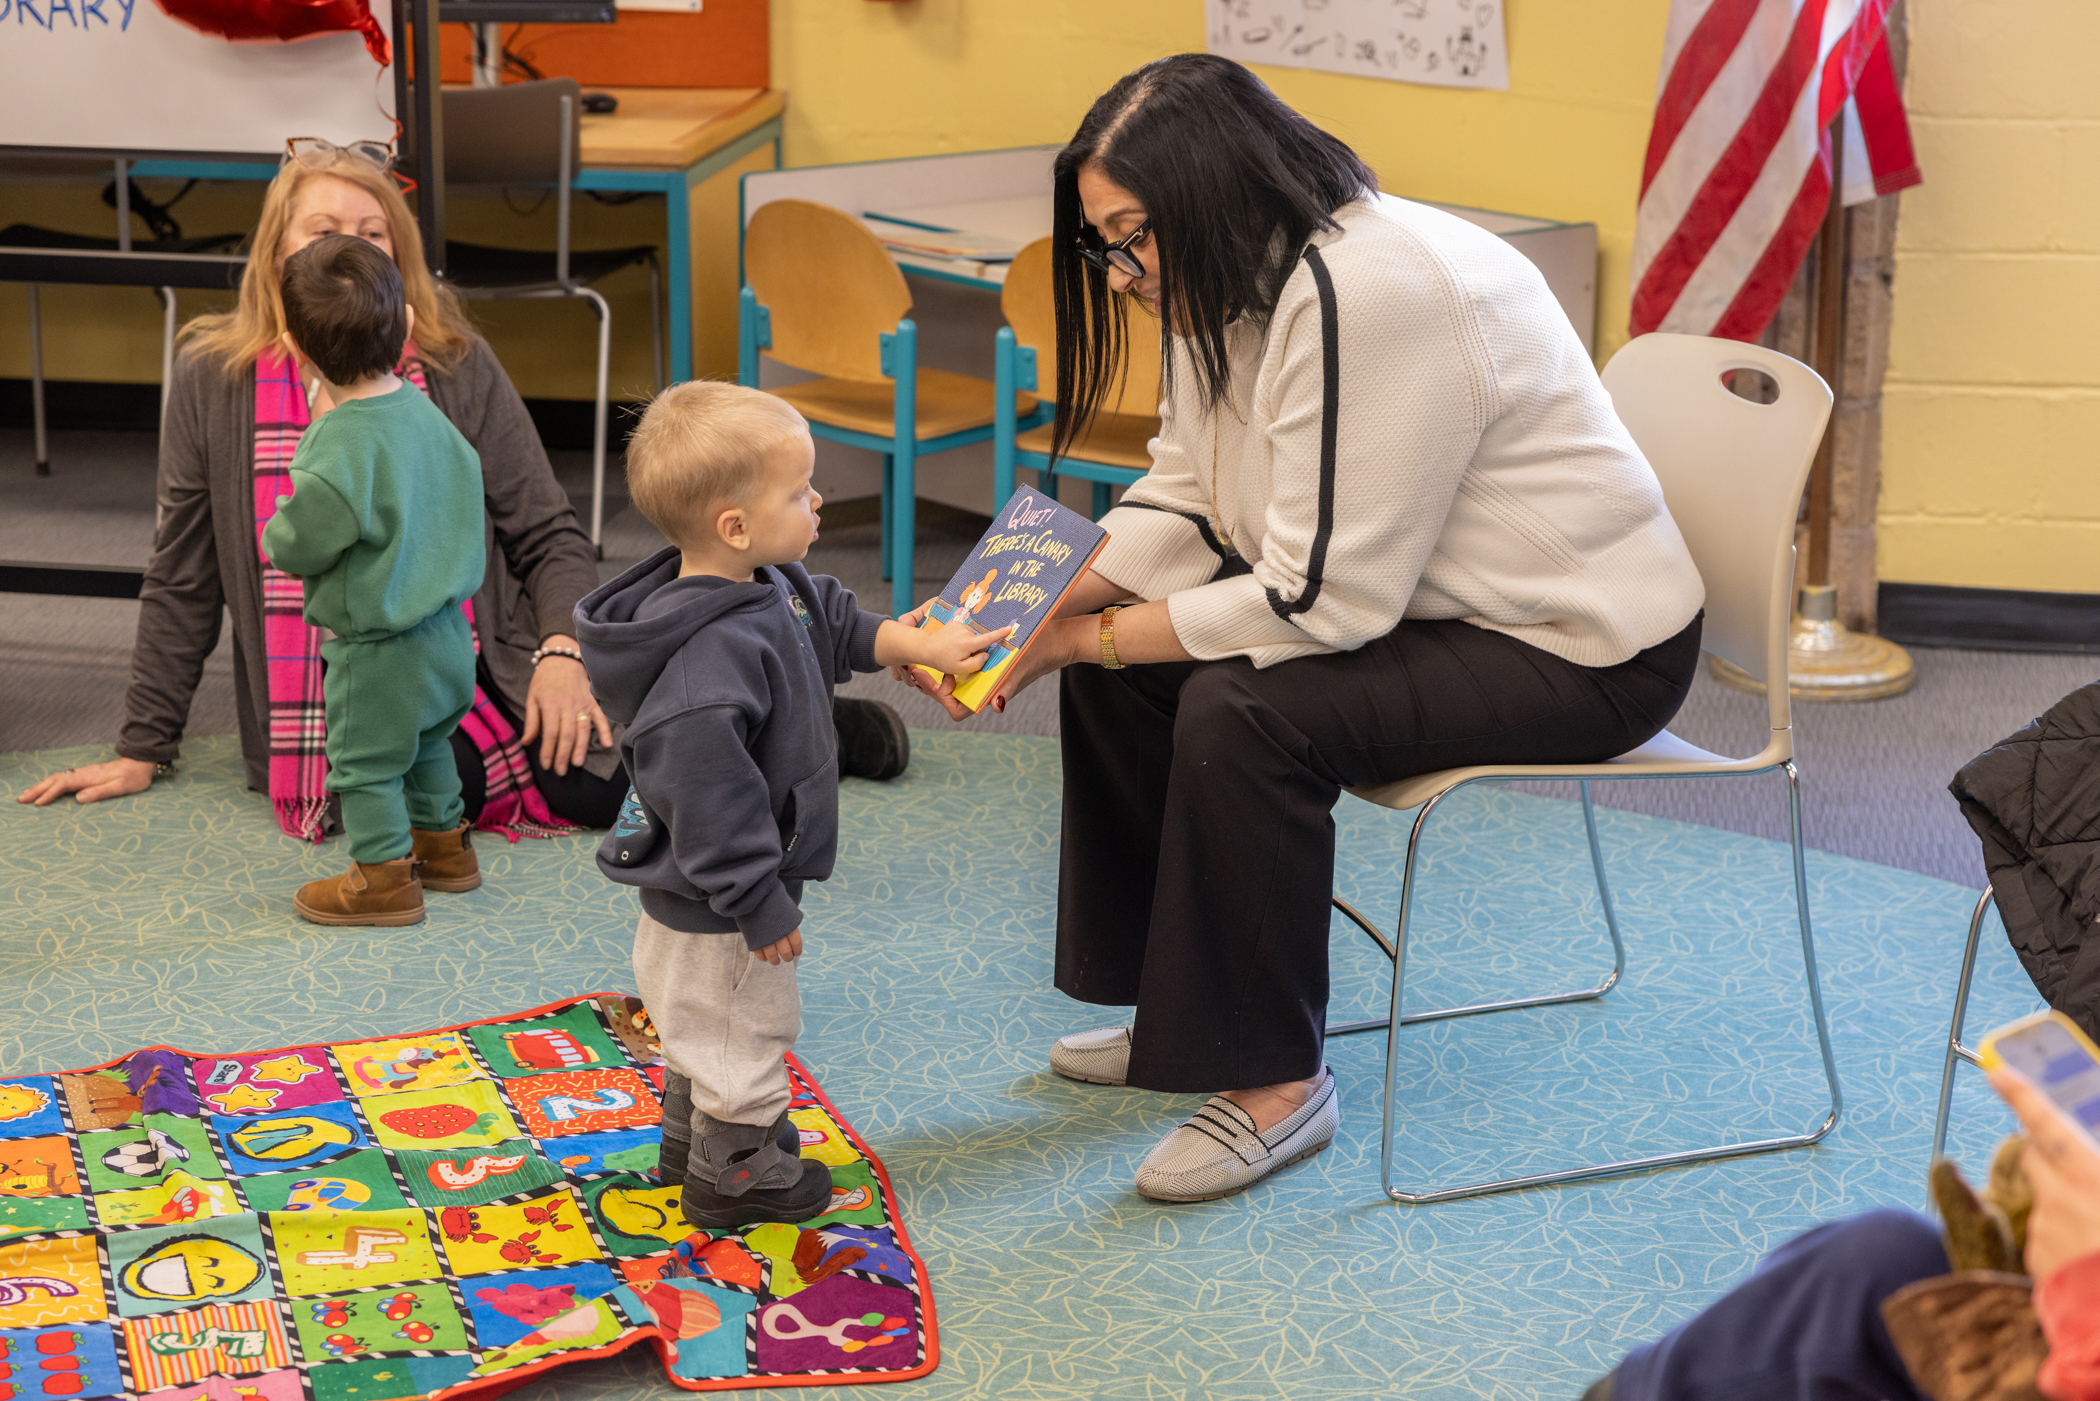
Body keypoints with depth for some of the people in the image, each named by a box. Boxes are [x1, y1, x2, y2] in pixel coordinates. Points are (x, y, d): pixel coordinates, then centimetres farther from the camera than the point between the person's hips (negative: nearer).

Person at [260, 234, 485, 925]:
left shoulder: (337, 450, -28)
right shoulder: (422, 410, -4)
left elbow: (296, 547, -21)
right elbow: (464, 474, 12)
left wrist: (275, 532, 2)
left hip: (374, 647, -8)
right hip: (446, 630, 8)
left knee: (365, 761, 9)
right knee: (427, 742, 27)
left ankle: (384, 875, 19)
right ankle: (445, 843, 40)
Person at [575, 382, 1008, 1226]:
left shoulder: (768, 587, -4)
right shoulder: (710, 657, -36)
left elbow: (835, 622, 17)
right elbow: (709, 793, -33)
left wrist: (920, 645, 11)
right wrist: (760, 906, -25)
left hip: (698, 894, 10)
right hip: (718, 912, -10)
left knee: (702, 1028, 29)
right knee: (744, 1030, 11)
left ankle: (687, 1140, 49)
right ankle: (733, 1174, 31)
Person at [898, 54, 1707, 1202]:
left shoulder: (1370, 294, -30)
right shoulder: (1232, 284, 1)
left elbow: (1319, 601, -29)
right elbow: (1183, 500, 7)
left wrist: (1095, 638, -19)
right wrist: (1044, 616, -8)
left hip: (1584, 649, -10)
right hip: (1413, 597, 10)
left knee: (1240, 712, -28)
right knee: (1122, 664, 2)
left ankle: (1276, 1081, -11)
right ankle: (1187, 1008, 16)